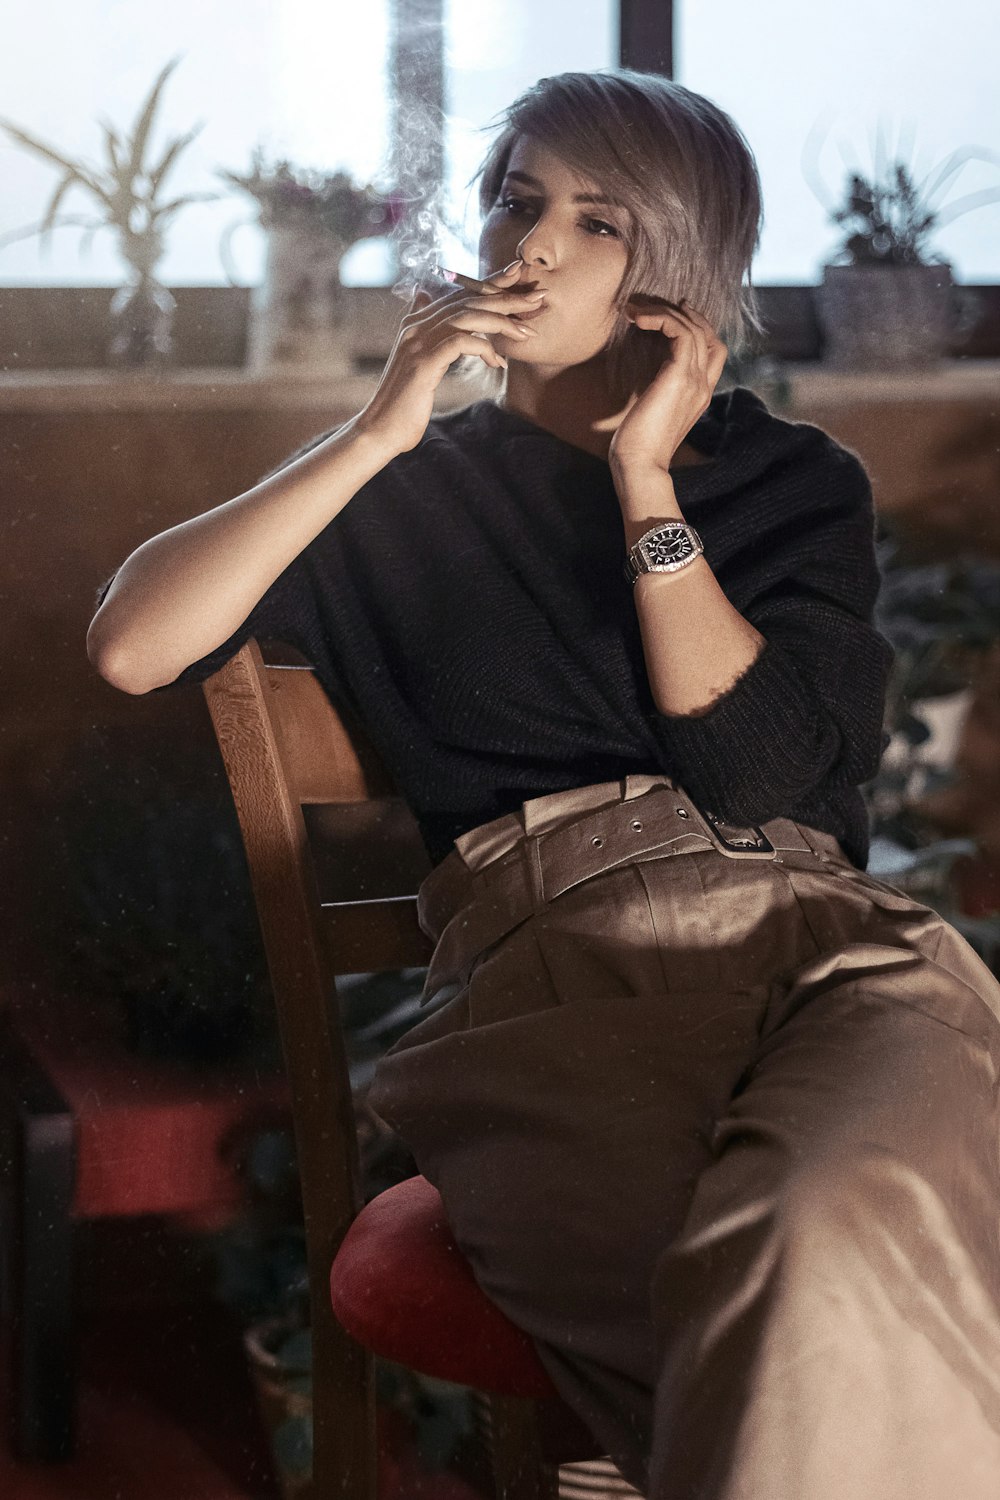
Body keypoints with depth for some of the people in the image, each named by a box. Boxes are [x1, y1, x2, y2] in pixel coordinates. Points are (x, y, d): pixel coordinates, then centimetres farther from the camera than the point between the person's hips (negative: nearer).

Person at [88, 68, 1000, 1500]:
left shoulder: (796, 483, 24)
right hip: (551, 966, -1)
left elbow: (766, 777, 6)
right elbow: (130, 645, 8)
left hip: (826, 936, 2)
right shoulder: (410, 493, 24)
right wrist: (377, 435, 7)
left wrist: (646, 483, 5)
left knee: (838, 1255, -38)